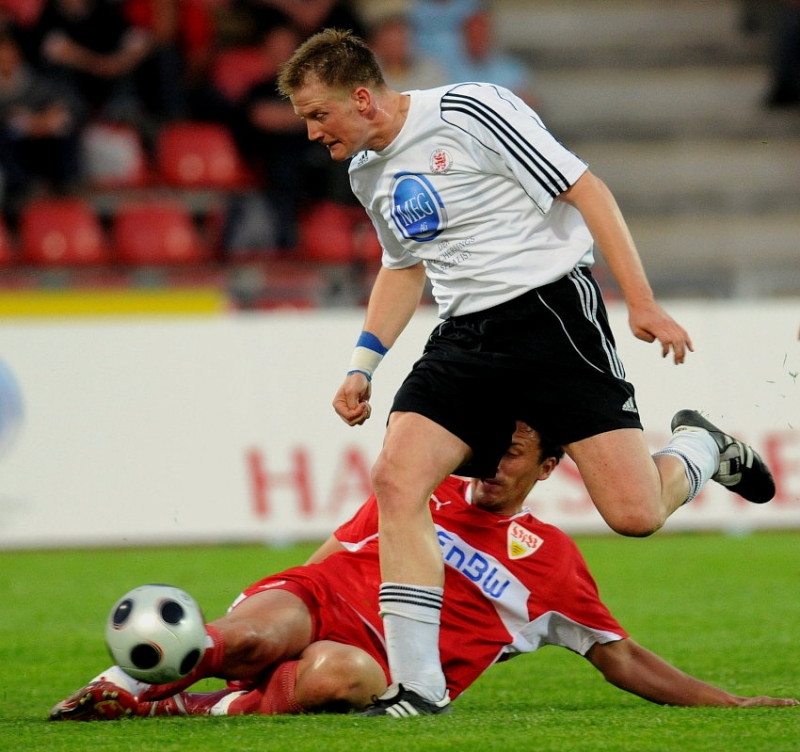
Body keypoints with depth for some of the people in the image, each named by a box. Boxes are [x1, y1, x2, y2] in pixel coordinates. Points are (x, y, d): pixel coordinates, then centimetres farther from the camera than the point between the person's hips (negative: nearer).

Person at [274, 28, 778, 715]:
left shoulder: (469, 112, -12)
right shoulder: (367, 173, 12)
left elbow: (586, 189, -10)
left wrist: (642, 302, -14)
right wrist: (364, 366, 19)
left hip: (551, 310, -6)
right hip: (464, 339, 7)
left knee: (634, 514, -13)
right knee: (395, 478, -16)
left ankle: (698, 448, 23)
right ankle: (418, 686, -14)